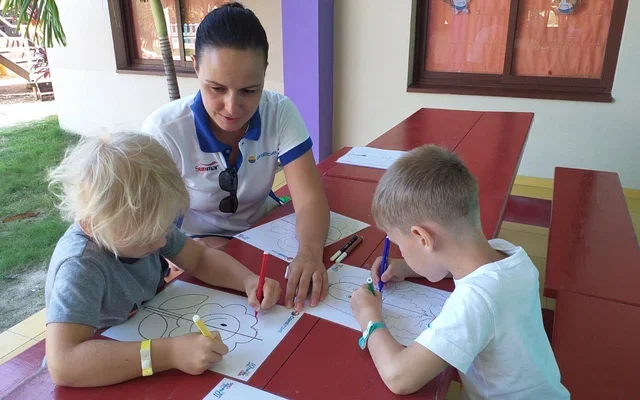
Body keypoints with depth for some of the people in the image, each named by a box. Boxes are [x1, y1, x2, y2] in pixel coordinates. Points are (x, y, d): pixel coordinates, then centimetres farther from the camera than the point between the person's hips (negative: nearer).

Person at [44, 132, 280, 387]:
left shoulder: (145, 226, -13)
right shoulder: (79, 267, -30)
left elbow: (201, 258, 0)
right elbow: (63, 365, -40)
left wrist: (249, 280, -17)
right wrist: (169, 354, -44)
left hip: (151, 337, 6)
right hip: (103, 381, -5)